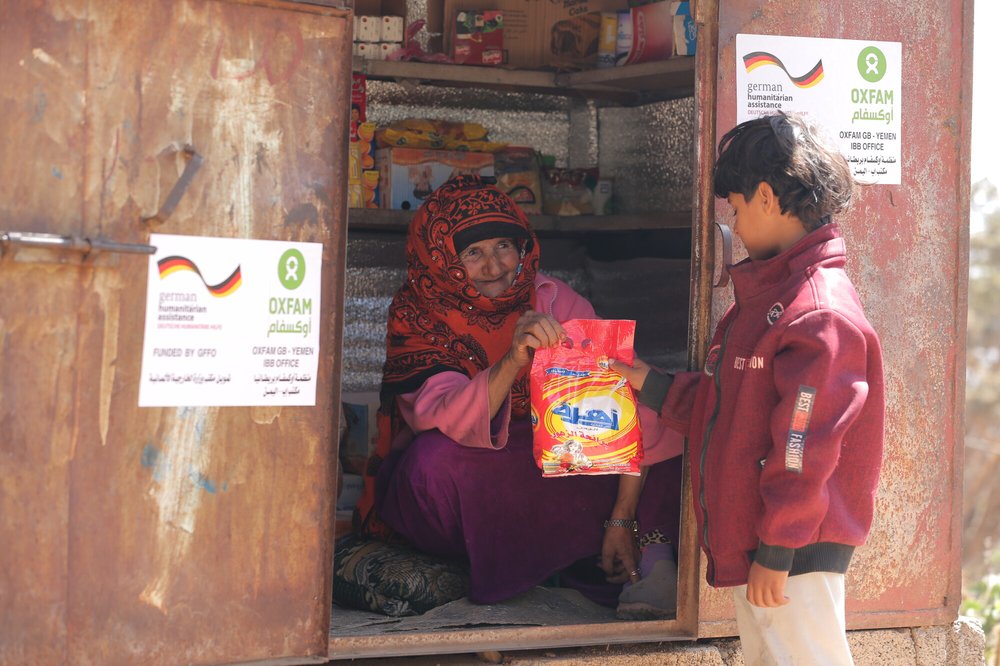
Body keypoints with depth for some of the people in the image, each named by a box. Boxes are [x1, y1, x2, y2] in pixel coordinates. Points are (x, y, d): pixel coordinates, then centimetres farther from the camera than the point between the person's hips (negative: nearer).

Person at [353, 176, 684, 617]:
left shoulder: (551, 299, -9)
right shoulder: (417, 316, -14)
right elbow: (447, 420, -31)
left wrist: (622, 519, -25)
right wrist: (514, 359, -48)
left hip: (552, 474, 2)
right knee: (437, 458, -36)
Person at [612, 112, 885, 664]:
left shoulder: (822, 313, -18)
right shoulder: (765, 293, 15)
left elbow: (806, 446, -21)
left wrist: (776, 552, -20)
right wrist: (652, 385, 21)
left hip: (793, 554, -10)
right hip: (747, 539, 10)